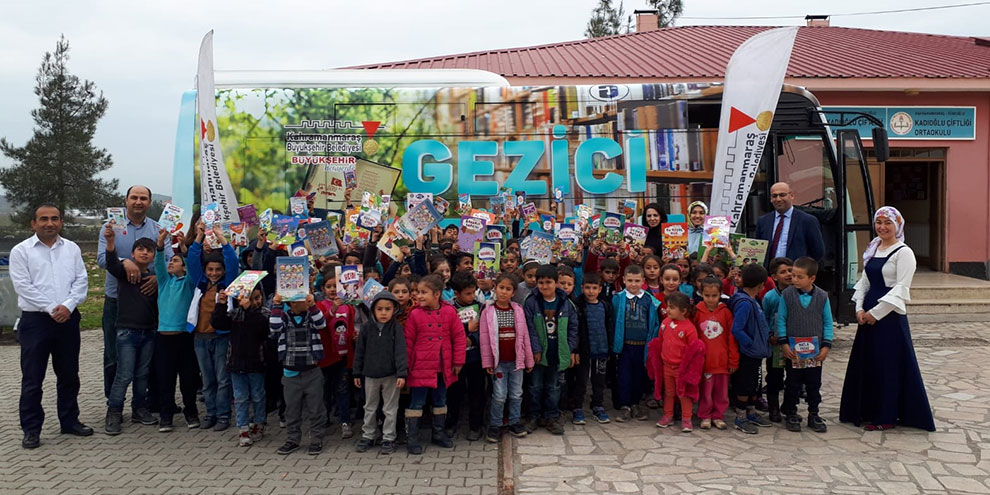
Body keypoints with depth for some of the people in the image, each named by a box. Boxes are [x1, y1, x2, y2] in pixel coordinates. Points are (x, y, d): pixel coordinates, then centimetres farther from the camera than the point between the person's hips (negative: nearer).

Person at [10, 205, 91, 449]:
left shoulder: (71, 248, 9)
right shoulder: (21, 251, -1)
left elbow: (81, 281, 4)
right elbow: (23, 286, -8)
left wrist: (67, 306, -12)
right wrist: (51, 309, -14)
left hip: (68, 319, 3)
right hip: (35, 320, -3)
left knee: (69, 375, 12)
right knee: (32, 378, 1)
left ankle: (69, 421, 24)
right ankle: (31, 429, 11)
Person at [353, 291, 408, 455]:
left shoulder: (396, 328, -10)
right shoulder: (367, 328, -2)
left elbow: (400, 351, -14)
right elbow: (359, 351, 4)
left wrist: (402, 374, -20)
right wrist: (357, 373, 5)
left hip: (391, 375, -3)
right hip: (370, 374, 3)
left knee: (390, 409, 7)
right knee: (369, 408, 16)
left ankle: (388, 439, 19)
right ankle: (367, 436, 30)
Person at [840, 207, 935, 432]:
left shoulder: (903, 252, -9)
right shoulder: (873, 250, 13)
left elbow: (901, 289, -15)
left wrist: (876, 313, -16)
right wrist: (859, 308, 0)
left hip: (890, 315, -7)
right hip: (869, 315, 7)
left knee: (888, 364, 0)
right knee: (866, 362, 10)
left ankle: (886, 416, 11)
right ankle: (869, 411, 22)